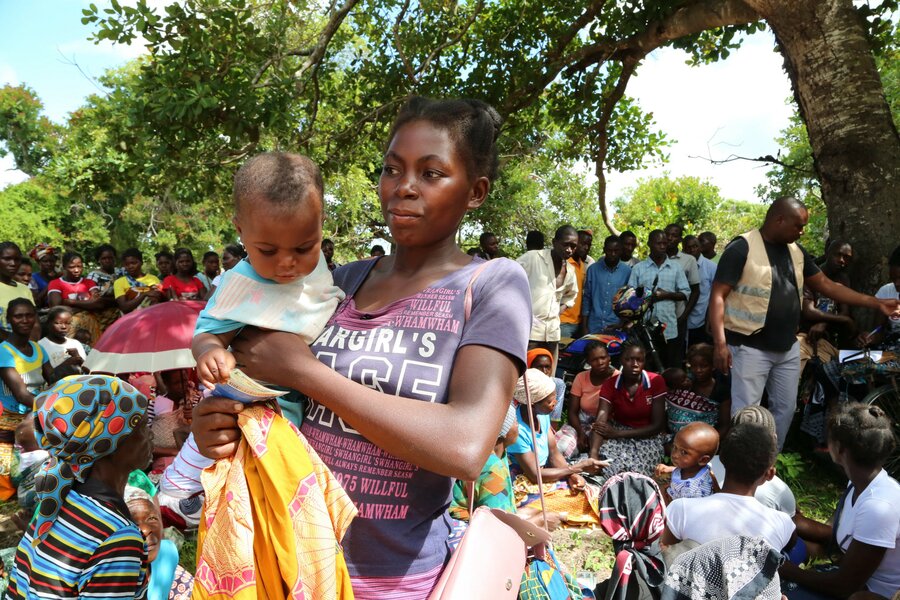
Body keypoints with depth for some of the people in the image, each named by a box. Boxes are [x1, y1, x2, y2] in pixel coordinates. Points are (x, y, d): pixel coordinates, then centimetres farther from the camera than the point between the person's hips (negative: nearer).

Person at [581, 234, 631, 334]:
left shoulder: (627, 271, 1)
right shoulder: (593, 269, 3)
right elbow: (587, 298, 7)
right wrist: (584, 326, 5)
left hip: (617, 327, -1)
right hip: (594, 327, 1)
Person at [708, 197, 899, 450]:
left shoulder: (795, 250, 9)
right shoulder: (742, 248, -13)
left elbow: (825, 285, 15)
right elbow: (718, 295, -16)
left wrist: (876, 303, 10)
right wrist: (720, 343, -24)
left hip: (788, 348, 8)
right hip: (751, 348, -7)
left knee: (785, 409, 16)